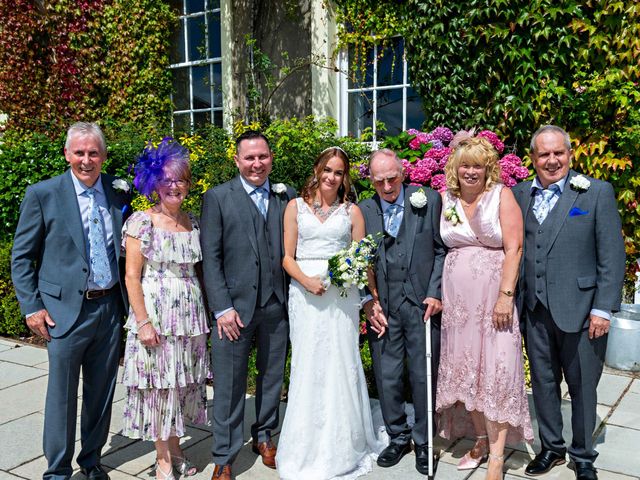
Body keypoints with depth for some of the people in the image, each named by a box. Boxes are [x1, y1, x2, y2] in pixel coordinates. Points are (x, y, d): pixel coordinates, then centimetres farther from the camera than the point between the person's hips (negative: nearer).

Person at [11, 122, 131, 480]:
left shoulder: (120, 192, 3)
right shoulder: (43, 194, -6)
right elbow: (22, 257, -2)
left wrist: (128, 298, 5)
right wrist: (32, 307, -7)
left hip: (110, 308, 4)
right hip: (66, 310, -3)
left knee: (102, 391, 15)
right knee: (62, 394, 7)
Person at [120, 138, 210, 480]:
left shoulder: (192, 222, 7)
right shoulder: (141, 222, -7)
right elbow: (132, 276, -10)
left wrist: (204, 315, 6)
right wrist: (142, 322, -15)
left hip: (190, 316, 5)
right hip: (155, 314, -4)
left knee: (183, 384, 13)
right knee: (158, 384, 4)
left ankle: (176, 450, 30)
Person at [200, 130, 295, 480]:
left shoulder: (286, 196, 9)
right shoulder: (217, 197, 0)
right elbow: (210, 257, -5)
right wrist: (222, 308, -11)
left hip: (277, 306, 3)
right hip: (235, 306, -3)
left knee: (272, 378, 16)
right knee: (229, 386, 4)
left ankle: (264, 438, 37)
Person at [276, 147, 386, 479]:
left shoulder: (351, 211, 10)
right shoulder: (296, 206, 9)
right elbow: (288, 256, 5)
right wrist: (307, 281, -13)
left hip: (342, 295, 0)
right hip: (305, 293, 0)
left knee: (340, 365, 1)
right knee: (307, 366, 2)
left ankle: (342, 448, 16)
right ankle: (307, 451, 15)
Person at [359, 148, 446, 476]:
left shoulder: (428, 200, 2)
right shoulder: (363, 211, 5)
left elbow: (441, 250, 3)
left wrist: (435, 293, -5)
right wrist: (368, 303, -1)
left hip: (422, 304, -1)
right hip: (382, 308, 2)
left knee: (424, 377, 6)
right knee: (386, 378, 8)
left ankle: (423, 442, 25)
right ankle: (398, 437, 28)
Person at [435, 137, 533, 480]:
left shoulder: (502, 196, -3)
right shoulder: (446, 199, 7)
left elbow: (514, 248, -9)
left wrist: (506, 296, -16)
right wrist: (436, 293, 5)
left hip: (494, 296, -4)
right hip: (456, 297, 4)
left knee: (495, 371, -3)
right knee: (464, 370, 10)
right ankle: (482, 440, 27)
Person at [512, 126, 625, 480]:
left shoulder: (597, 192, -4)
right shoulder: (519, 194, 6)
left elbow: (612, 255, -6)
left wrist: (603, 308, -10)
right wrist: (513, 299, -1)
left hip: (580, 309, -3)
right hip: (535, 310, 3)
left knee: (582, 387, 10)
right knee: (543, 383, 15)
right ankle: (551, 447, 34)